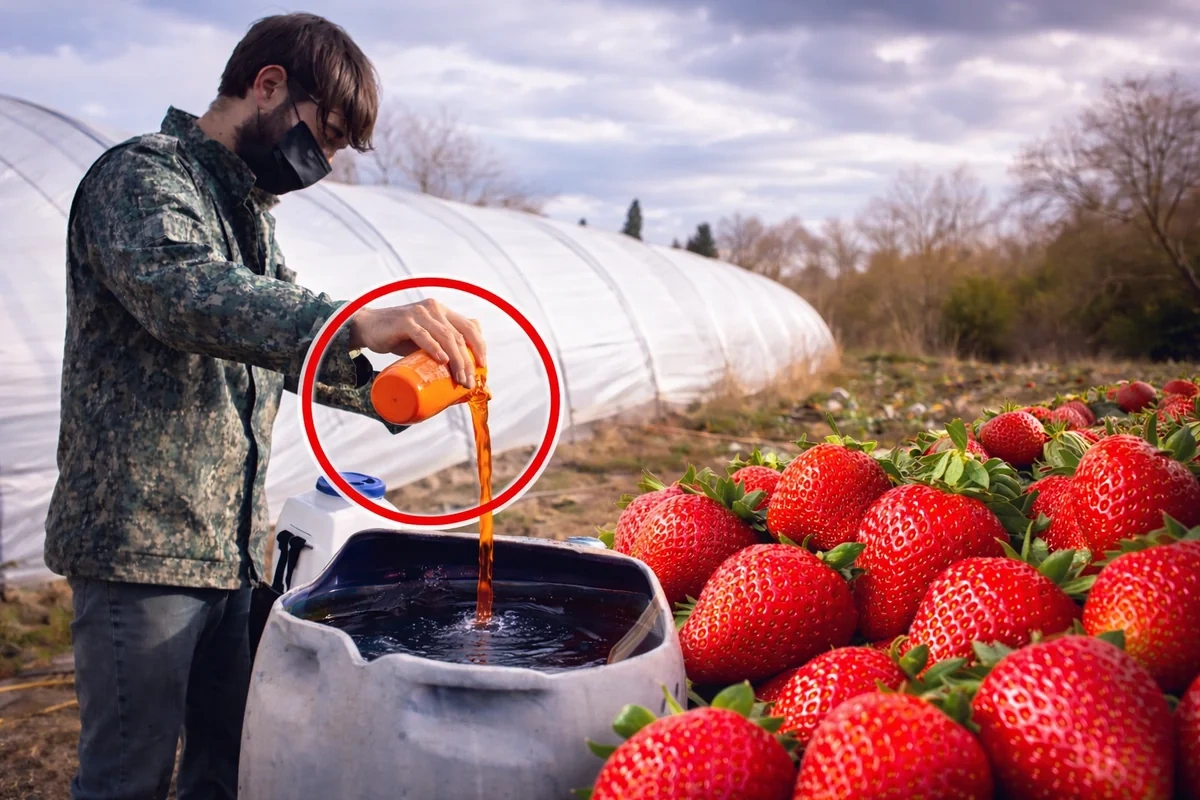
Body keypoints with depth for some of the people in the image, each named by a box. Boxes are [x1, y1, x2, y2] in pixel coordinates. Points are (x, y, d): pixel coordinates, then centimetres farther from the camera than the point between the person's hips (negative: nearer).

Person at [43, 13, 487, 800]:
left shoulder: (252, 209, 18)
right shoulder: (141, 174, -10)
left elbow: (279, 340, 26)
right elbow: (183, 292, -32)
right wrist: (357, 322, -45)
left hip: (232, 546, 8)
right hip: (142, 540, -8)